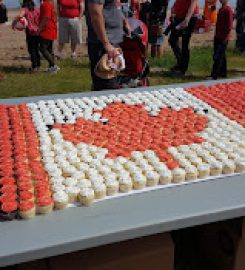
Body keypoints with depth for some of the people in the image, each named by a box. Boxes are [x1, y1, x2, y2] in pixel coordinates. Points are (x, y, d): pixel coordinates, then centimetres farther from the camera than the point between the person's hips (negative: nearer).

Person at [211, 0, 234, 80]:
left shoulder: (229, 10, -15)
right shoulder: (221, 9, 12)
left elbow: (229, 26, -17)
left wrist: (225, 38, -18)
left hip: (223, 39, -9)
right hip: (217, 37, 9)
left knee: (217, 57, -8)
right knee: (221, 56, 15)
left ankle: (214, 75, -4)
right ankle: (223, 73, 24)